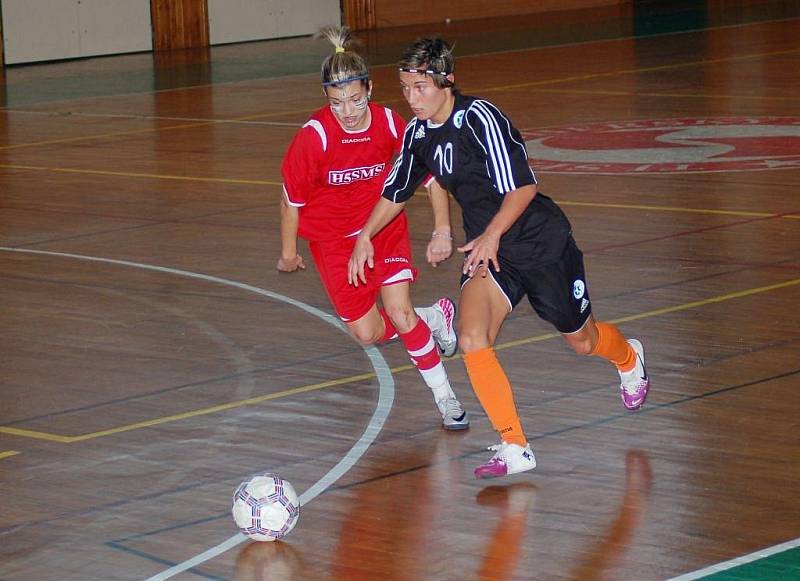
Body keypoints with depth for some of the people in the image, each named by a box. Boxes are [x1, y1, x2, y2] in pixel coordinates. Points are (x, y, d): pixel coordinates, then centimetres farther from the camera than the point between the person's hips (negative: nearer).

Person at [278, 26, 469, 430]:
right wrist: (289, 251, 1)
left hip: (386, 228, 0)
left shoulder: (390, 124, -18)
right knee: (368, 333, -3)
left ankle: (445, 398, 3)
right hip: (333, 240, 0)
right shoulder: (314, 136, -23)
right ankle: (434, 318, 27)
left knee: (399, 313, -15)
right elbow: (292, 197, -9)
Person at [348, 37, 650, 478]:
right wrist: (365, 236, 11)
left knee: (581, 342, 14)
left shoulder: (478, 118, -23)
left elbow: (523, 185, -28)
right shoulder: (418, 133, -1)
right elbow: (396, 191, 18)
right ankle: (514, 447, -14)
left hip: (541, 242, -6)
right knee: (471, 339, -21)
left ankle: (629, 359, 53)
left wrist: (492, 235, -39)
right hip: (487, 251, 6)